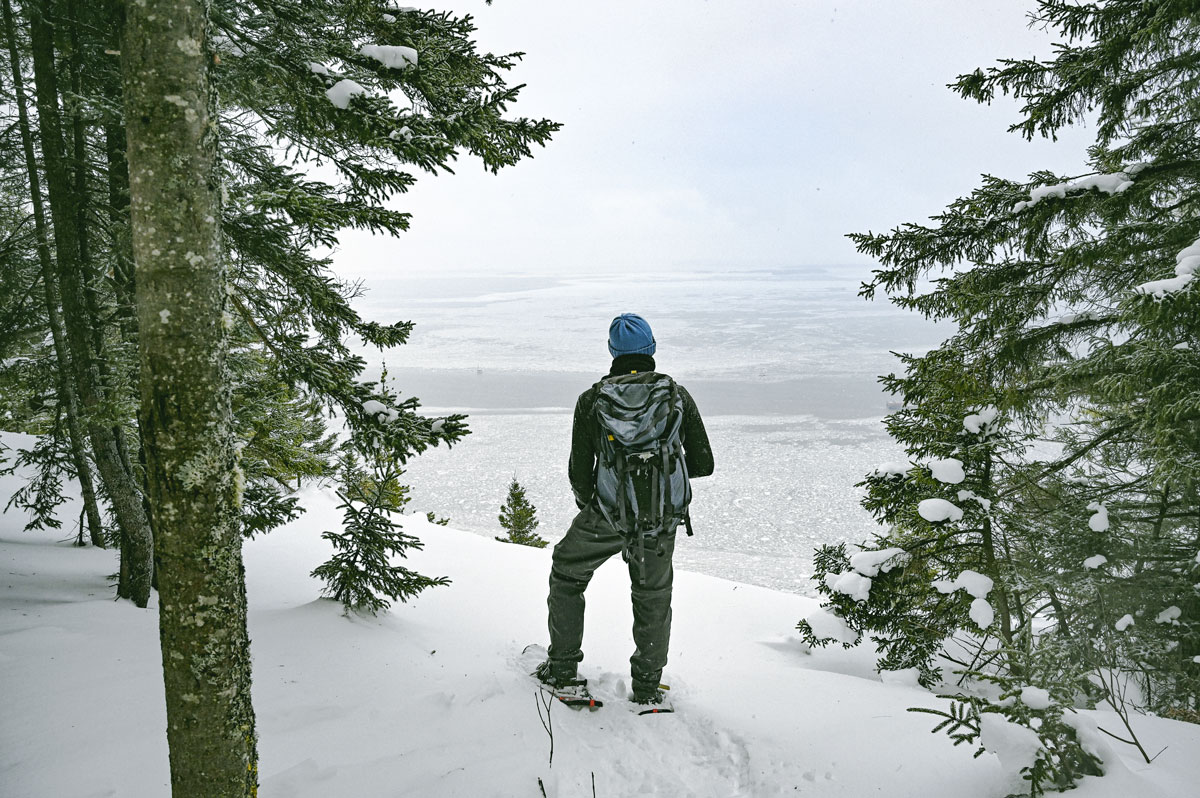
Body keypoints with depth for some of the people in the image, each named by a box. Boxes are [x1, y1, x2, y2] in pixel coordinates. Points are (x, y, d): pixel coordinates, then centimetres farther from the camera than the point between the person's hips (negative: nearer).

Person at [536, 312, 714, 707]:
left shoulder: (592, 398, -7)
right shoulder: (678, 395, -4)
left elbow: (579, 474, -7)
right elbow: (703, 464, -2)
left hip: (606, 515, -1)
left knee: (566, 576, 24)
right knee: (654, 598, 22)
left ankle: (562, 669, 29)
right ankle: (647, 687, 30)